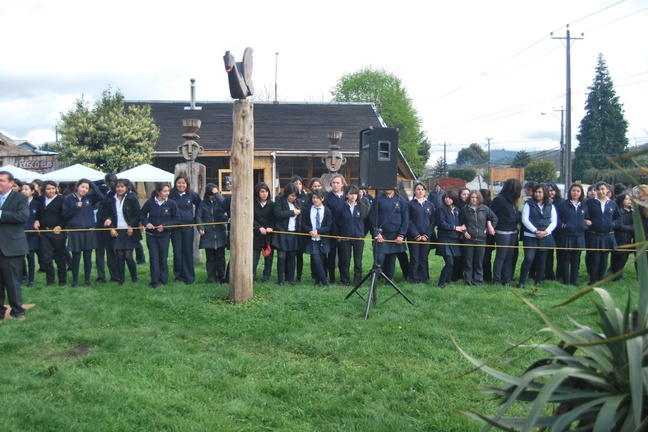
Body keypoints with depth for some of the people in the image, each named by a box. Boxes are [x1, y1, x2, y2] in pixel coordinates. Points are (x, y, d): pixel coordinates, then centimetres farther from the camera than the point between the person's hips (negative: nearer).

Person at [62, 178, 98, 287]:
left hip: (89, 231, 2)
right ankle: (75, 280, 12)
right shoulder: (69, 199, 1)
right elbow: (65, 214, -4)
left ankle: (87, 280, 15)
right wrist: (75, 207, -16)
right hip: (75, 232, -2)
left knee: (87, 257, 6)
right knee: (76, 258, 2)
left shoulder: (90, 198, 7)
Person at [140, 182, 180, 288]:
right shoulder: (150, 202, -8)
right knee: (154, 258, -1)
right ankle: (155, 281, 6)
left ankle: (163, 279, 21)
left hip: (164, 235, 0)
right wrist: (146, 223, -12)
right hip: (151, 234, 0)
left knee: (163, 258, 7)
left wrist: (164, 225, -13)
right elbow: (142, 214, 5)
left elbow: (176, 219, -4)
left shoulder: (171, 203, -9)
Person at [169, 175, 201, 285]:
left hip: (188, 227, 0)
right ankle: (178, 275, 16)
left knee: (188, 252, 2)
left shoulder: (192, 194, 0)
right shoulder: (171, 195, -2)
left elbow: (200, 206, 12)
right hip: (175, 228, 0)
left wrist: (196, 219, 8)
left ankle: (189, 277, 10)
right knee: (177, 253, 2)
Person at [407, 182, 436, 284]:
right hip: (413, 236, -2)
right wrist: (416, 235, -11)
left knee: (424, 259, 5)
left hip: (426, 236, 2)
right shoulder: (410, 204, 0)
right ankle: (414, 280, 7)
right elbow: (408, 221, -5)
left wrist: (427, 235, -6)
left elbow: (433, 221, 6)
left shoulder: (430, 205, 10)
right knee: (414, 259, 0)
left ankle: (424, 279, 13)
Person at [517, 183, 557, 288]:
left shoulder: (550, 206, 9)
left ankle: (539, 281, 20)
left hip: (545, 237, 3)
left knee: (542, 259, 8)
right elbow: (525, 220, -7)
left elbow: (554, 222, 7)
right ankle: (522, 281, -6)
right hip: (530, 236, -3)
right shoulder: (529, 204, 0)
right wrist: (536, 231, -15)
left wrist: (546, 231, -11)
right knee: (528, 258, -13)